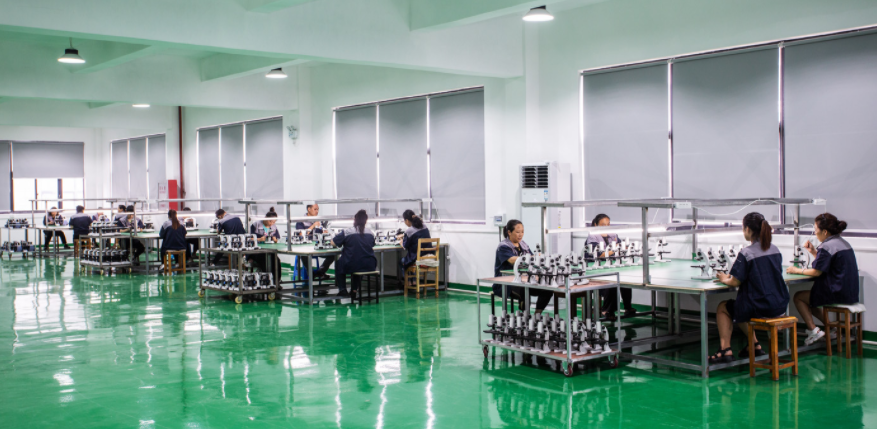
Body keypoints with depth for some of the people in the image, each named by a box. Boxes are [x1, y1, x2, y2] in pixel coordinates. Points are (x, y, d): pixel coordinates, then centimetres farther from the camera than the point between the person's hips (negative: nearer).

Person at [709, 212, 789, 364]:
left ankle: (725, 350, 11)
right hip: (780, 307, 7)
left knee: (723, 308, 17)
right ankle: (754, 345, 31)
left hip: (761, 309, -7)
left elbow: (735, 282, -15)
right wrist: (733, 276, 21)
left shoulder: (746, 254, -18)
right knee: (739, 307, 32)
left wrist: (724, 279, 7)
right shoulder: (775, 250, 5)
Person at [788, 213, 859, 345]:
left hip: (838, 294, -10)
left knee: (798, 297, 5)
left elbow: (816, 272, -16)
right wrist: (814, 252, 14)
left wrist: (797, 270, -3)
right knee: (808, 297, 24)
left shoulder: (827, 247, -18)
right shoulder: (843, 242, 13)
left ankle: (813, 330, -2)